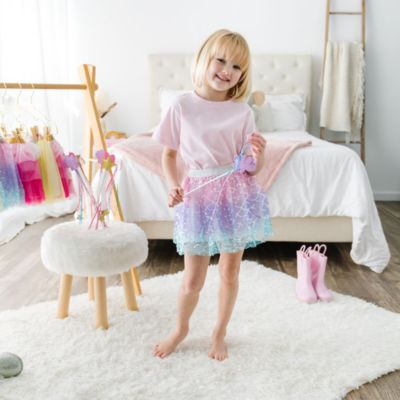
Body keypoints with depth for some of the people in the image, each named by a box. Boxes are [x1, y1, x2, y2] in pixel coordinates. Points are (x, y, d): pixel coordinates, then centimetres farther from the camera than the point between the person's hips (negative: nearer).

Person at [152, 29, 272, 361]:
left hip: (237, 196, 1)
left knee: (230, 272, 12)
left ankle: (220, 332, 36)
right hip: (198, 197, -1)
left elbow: (253, 168, 1)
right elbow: (168, 154, 5)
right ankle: (181, 328, 38)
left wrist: (259, 154, -21)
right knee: (193, 278, 8)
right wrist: (173, 185, -11)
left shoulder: (242, 111, -3)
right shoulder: (182, 106, -5)